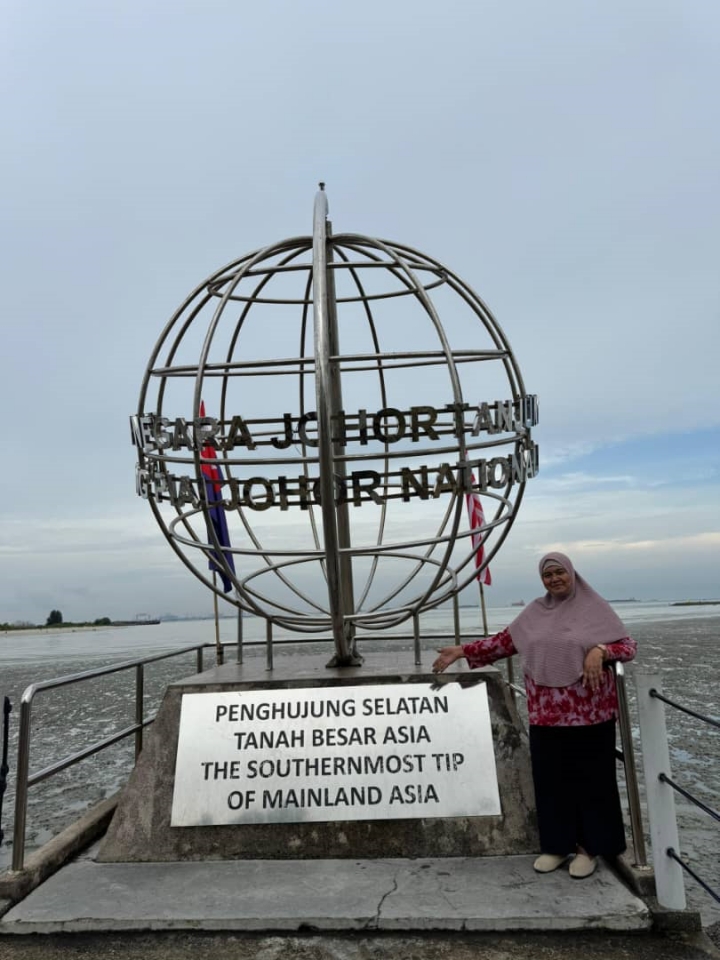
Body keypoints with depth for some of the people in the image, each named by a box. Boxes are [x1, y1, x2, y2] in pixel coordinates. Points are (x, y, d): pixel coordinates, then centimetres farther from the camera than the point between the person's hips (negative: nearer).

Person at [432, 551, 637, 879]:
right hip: (546, 713, 4)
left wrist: (600, 650, -24)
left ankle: (589, 846, 24)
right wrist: (462, 650, 7)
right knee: (550, 778, 10)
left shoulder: (595, 608, -4)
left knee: (589, 778, 7)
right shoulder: (534, 612, 8)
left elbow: (628, 646, -4)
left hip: (588, 713, -3)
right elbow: (505, 641, 11)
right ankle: (557, 844, 26)